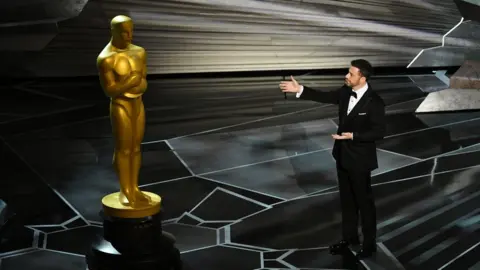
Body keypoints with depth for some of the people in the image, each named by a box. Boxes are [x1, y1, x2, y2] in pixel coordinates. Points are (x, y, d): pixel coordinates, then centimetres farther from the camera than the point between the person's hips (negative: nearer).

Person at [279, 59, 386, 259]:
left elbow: (379, 132, -20)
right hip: (343, 156, 7)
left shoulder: (374, 102, -23)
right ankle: (350, 237, 35)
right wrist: (300, 90, -1)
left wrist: (353, 136, -26)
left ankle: (369, 243, 24)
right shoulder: (346, 91, -3)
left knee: (364, 201, 8)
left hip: (359, 160, -7)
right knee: (347, 199, 19)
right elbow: (326, 97, 7)